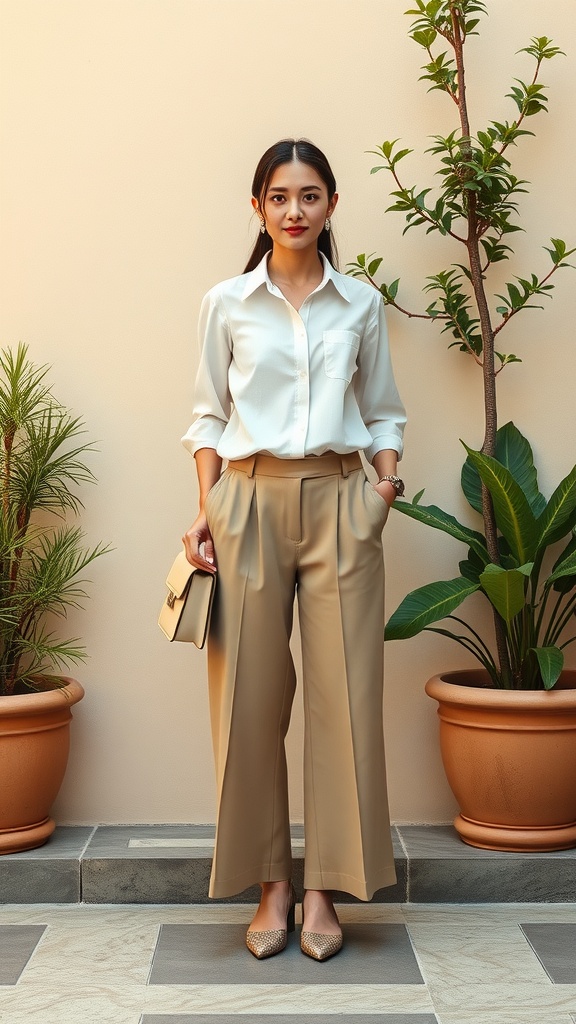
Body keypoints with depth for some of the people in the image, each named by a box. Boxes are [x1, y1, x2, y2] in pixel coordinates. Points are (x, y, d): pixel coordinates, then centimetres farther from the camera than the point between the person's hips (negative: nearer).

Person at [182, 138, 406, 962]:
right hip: (252, 500, 0)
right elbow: (208, 414, 9)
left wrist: (388, 477, -4)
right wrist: (207, 509, -3)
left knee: (346, 691, -2)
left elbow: (384, 411, 14)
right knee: (250, 695, -1)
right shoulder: (227, 303, 7)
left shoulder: (362, 304, 10)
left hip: (339, 502, 1)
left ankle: (324, 888, 9)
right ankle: (272, 884, 11)